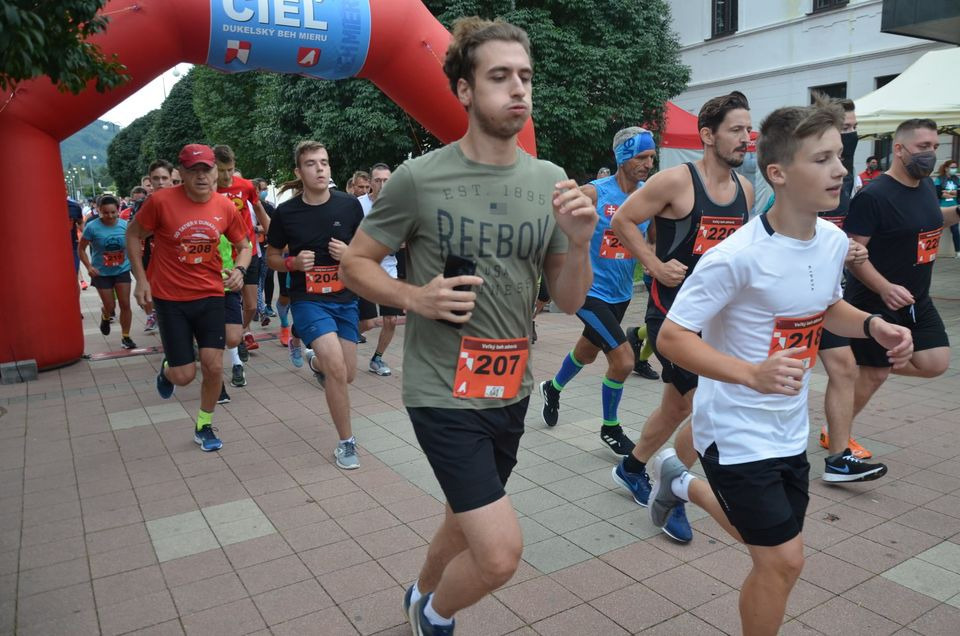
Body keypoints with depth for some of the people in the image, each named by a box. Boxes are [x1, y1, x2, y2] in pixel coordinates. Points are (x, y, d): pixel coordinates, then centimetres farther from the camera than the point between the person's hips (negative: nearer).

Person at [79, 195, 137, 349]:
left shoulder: (125, 225, -9)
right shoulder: (92, 227, -16)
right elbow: (82, 249, -6)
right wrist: (89, 266, -17)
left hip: (122, 271, 2)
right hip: (102, 273, -2)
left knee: (125, 304, -1)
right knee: (110, 306, 3)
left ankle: (125, 337, 13)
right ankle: (105, 317, 41)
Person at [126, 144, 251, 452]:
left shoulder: (225, 207, -4)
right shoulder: (161, 201, -13)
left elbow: (243, 246, 10)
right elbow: (133, 235, 2)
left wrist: (239, 269, -10)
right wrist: (141, 279, -4)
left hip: (210, 295, 2)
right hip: (170, 298, -2)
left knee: (214, 365, -5)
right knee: (184, 375, -1)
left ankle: (204, 426, 20)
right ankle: (166, 370, 39)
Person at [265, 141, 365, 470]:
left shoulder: (350, 204, -5)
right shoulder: (286, 212, -7)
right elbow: (271, 257, 6)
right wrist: (293, 262, -15)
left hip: (345, 298, 3)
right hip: (308, 299, -3)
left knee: (347, 375, 10)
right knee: (337, 367, -20)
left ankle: (315, 361, 47)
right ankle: (346, 442, -1)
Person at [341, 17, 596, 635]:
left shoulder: (550, 182, -1)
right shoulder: (419, 178, -12)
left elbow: (570, 301, 2)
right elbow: (356, 264, -2)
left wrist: (579, 243, -17)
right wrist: (414, 296, -19)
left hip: (512, 389, 5)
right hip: (444, 392, -5)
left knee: (469, 521, 23)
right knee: (501, 551, -10)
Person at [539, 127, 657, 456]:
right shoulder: (593, 192, -15)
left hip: (621, 293, 6)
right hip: (591, 290, -6)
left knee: (588, 352, 24)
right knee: (623, 361, -12)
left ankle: (553, 388, 54)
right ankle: (610, 428, 14)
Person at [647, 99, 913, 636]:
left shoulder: (835, 241, -2)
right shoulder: (738, 256, -25)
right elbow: (672, 337, -23)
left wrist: (873, 326, -4)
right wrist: (752, 374, -35)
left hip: (791, 429, 8)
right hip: (737, 431, -7)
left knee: (776, 551, 21)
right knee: (784, 560, -2)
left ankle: (682, 483, 44)